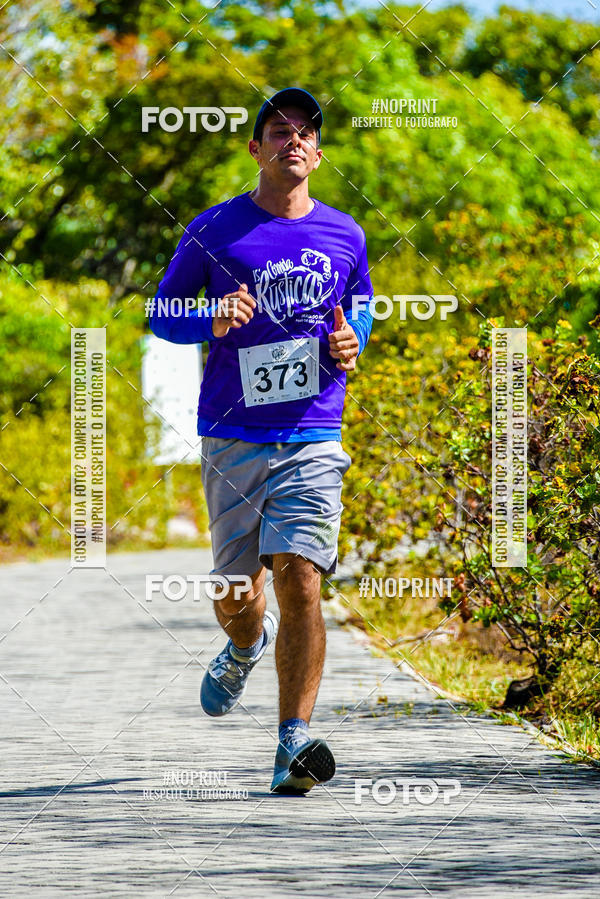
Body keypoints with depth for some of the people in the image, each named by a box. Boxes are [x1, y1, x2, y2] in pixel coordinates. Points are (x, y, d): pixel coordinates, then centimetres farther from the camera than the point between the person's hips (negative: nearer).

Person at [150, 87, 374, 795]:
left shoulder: (344, 236, 8)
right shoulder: (214, 230, 1)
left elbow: (362, 309, 24)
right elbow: (162, 313, 8)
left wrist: (351, 342, 1)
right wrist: (214, 323, -13)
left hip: (313, 439, 0)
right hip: (232, 438, 0)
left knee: (300, 582, -15)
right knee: (237, 595, 9)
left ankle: (293, 744, -15)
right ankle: (245, 648, 47)